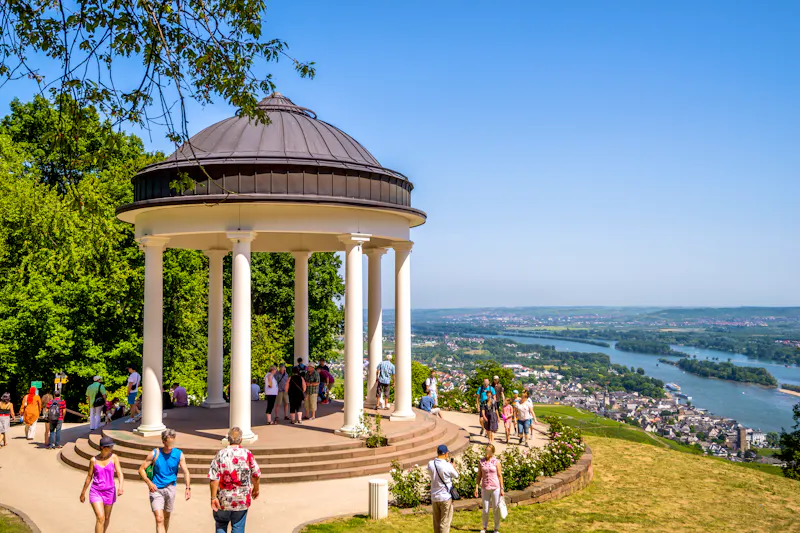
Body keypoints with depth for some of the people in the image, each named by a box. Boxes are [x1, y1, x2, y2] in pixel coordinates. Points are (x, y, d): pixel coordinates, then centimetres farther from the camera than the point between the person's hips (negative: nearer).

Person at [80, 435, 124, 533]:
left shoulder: (114, 457, -9)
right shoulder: (94, 460, -8)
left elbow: (120, 474, -14)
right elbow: (89, 477, 4)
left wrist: (120, 486, -32)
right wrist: (83, 493, 12)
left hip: (109, 492, 2)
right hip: (96, 492, -2)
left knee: (107, 518, 16)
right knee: (100, 518, -15)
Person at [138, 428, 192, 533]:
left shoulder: (179, 455, -4)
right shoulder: (154, 454, -8)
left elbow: (185, 471, -11)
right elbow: (141, 469, -4)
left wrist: (188, 487, -27)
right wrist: (149, 482, -22)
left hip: (170, 489, 3)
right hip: (156, 489, -3)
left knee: (167, 517, 20)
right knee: (159, 519, -14)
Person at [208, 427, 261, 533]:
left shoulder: (220, 454, -10)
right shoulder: (247, 454, -9)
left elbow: (213, 478, -14)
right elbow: (256, 475, -2)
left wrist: (213, 497, -7)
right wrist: (255, 489, 15)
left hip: (223, 500, 0)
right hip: (242, 500, 0)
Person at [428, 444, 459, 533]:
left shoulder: (430, 464, -5)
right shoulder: (447, 466, -19)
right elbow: (456, 476, -1)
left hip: (434, 497, 5)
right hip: (446, 497, -5)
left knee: (436, 522, 16)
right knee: (445, 522, 3)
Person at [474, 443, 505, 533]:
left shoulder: (496, 462, -5)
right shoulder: (481, 462, 1)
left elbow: (500, 476, -1)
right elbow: (479, 476, 6)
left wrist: (502, 489, -3)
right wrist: (476, 488, 0)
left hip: (495, 488, -2)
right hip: (485, 488, 2)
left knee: (496, 509, 7)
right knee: (485, 510, 7)